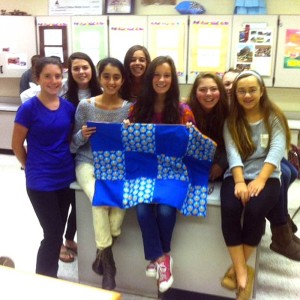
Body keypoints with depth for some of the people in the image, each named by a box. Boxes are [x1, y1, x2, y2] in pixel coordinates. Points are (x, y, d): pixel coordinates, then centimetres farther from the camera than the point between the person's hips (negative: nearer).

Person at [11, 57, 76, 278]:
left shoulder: (69, 107, 2)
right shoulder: (29, 108, -12)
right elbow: (17, 145, -5)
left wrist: (69, 159, 6)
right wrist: (33, 167, 4)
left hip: (66, 178, 5)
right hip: (40, 182, -5)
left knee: (56, 233, 15)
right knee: (53, 235, -1)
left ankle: (50, 281, 35)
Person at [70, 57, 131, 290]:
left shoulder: (129, 108, 0)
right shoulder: (85, 106, -2)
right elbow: (74, 145, 3)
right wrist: (82, 135, -18)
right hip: (89, 164, -1)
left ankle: (102, 253, -8)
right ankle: (107, 260, -11)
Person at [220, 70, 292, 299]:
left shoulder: (274, 117, 6)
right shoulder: (231, 121, 11)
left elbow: (276, 150, -8)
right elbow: (233, 153, -3)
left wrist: (260, 180, -24)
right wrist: (239, 182, -21)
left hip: (267, 176, -1)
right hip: (237, 176, 2)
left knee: (255, 209, -31)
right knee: (229, 208, -29)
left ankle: (237, 267, -10)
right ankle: (243, 273, -21)